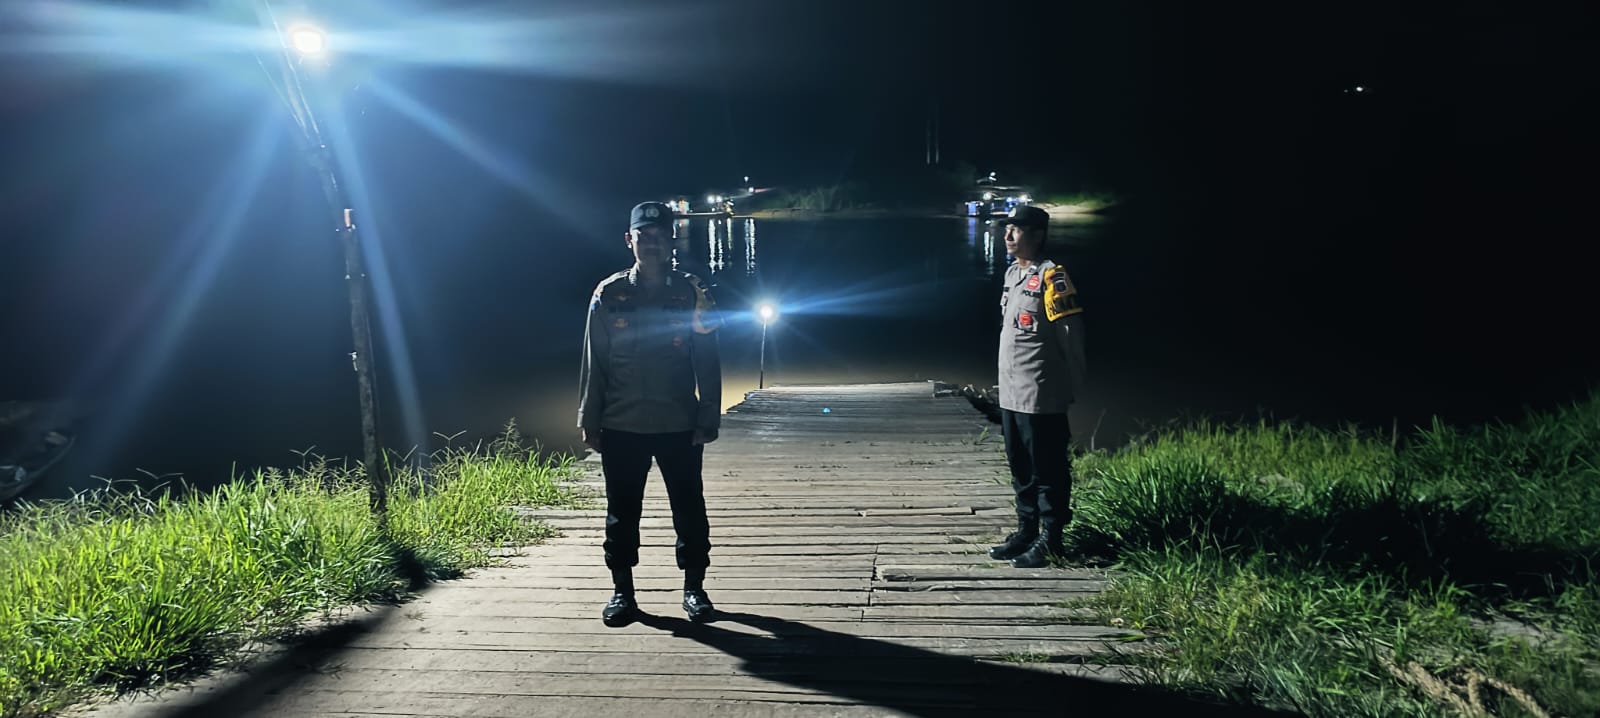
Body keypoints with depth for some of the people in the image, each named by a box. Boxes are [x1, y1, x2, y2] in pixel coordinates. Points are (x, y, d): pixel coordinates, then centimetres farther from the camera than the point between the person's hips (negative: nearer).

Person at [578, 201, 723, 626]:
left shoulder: (691, 293, 1)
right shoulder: (609, 294, 2)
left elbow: (707, 361, 2)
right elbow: (594, 362, 4)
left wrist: (709, 418, -4)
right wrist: (589, 421, 1)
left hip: (680, 426, 0)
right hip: (621, 427, 1)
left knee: (689, 509, 6)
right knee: (622, 511, 8)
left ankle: (694, 588, 20)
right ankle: (623, 591, 22)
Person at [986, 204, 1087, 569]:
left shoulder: (1051, 276, -13)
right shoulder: (1012, 273, 14)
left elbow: (1071, 334, -14)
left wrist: (1073, 386, -9)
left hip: (1041, 397, -9)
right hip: (1010, 394, 9)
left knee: (1047, 470, 1)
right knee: (1020, 469, 17)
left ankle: (1050, 539, 12)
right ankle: (1026, 531, 29)